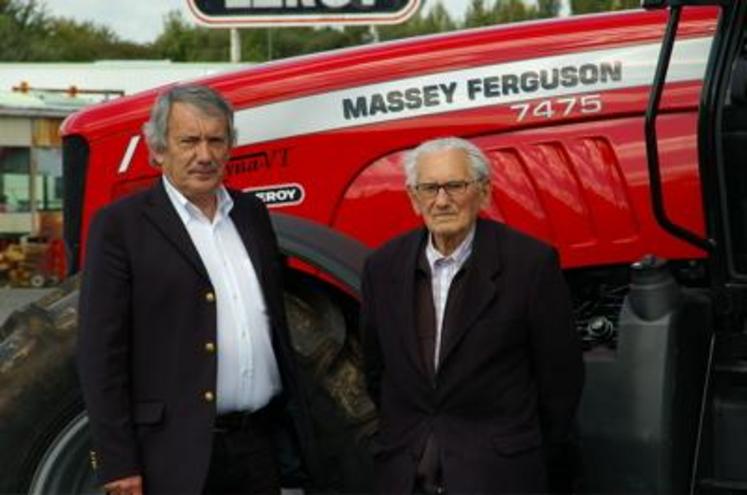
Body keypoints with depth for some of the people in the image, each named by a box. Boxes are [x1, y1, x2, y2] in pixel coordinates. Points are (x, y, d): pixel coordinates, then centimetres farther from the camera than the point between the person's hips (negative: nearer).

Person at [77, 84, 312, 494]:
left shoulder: (252, 214, 11)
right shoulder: (119, 226, -6)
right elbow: (101, 352, -9)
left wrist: (294, 422, 17)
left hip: (260, 444, 5)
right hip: (177, 456, -5)